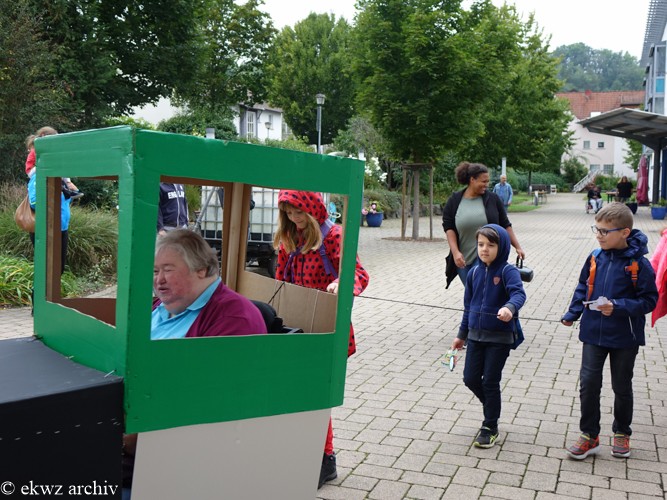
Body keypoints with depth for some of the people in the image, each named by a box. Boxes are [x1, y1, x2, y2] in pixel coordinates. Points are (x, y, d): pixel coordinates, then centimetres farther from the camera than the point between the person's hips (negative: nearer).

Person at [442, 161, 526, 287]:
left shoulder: (492, 199, 1)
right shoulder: (454, 201, 1)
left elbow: (505, 225, 7)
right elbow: (449, 228, -2)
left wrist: (517, 247, 4)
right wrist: (455, 252, -13)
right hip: (464, 260, 1)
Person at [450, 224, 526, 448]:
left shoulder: (507, 271, -12)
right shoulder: (475, 272, 5)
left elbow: (518, 293, -30)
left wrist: (510, 307, -52)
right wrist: (462, 334, 17)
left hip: (500, 336, -5)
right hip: (476, 335, 6)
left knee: (490, 381, 1)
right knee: (470, 378, 8)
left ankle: (490, 427, 20)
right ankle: (492, 410, 36)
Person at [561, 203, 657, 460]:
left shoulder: (638, 263, -16)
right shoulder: (595, 257, -3)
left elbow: (649, 300, -13)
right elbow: (583, 288, 10)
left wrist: (617, 307, -24)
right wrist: (572, 314, 1)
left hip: (624, 337, -3)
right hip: (594, 333, 3)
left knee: (622, 386, 14)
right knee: (588, 383, 1)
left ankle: (621, 433, 34)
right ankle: (589, 435, 15)